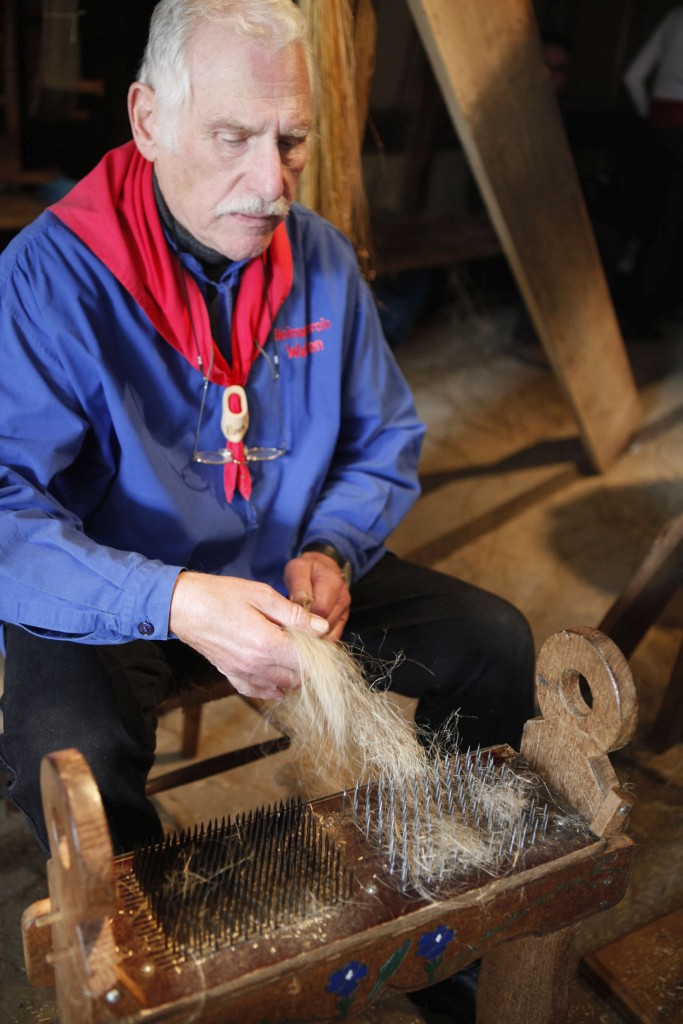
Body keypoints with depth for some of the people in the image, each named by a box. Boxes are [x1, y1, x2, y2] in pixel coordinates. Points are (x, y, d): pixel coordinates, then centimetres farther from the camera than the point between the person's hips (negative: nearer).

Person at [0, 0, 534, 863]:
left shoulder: (322, 258, -3)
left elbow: (385, 444, 5)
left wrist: (330, 551, -15)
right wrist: (170, 602, -43)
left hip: (284, 576, 5)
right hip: (109, 605, -4)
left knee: (495, 643, -2)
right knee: (70, 756, -32)